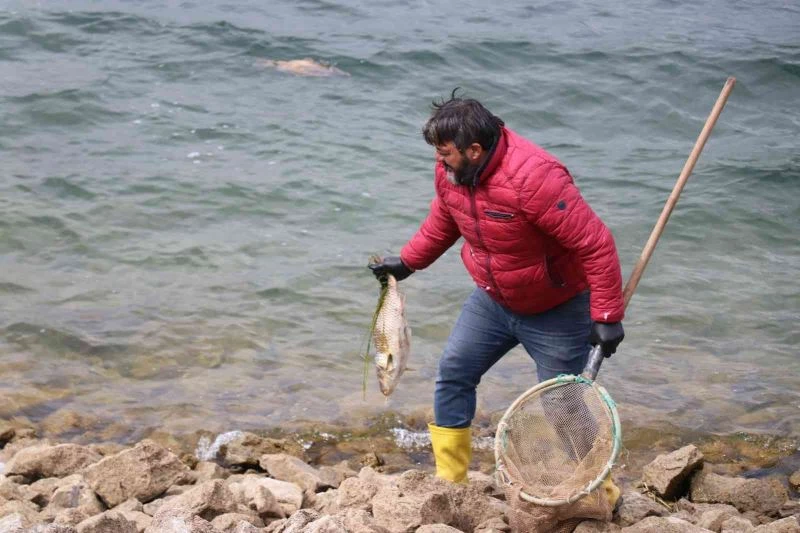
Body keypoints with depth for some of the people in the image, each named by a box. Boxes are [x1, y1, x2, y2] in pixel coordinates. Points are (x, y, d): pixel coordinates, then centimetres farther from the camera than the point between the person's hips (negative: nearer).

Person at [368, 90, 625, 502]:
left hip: (557, 311, -7)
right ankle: (449, 482, 15)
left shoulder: (534, 178, -35)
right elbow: (441, 224, 14)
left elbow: (596, 245, -32)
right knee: (453, 374, 4)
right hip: (492, 301, 7)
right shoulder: (450, 172, -10)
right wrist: (407, 261, 9)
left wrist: (606, 317, -32)